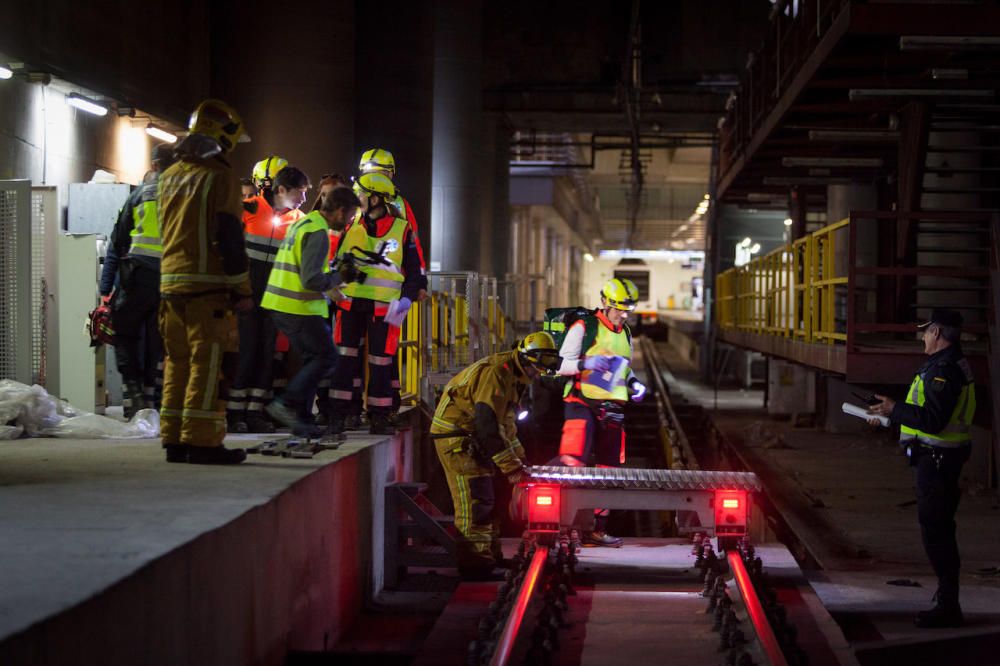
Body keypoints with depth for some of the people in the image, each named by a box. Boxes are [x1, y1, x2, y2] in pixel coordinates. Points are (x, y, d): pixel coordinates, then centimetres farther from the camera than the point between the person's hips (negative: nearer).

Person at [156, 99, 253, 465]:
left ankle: (174, 440, 13)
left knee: (179, 362, 11)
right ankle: (202, 440, -9)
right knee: (209, 362, -6)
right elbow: (229, 238, -12)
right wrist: (242, 290, -9)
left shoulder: (169, 178, 16)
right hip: (208, 284, -7)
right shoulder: (218, 177, -8)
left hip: (171, 281, 8)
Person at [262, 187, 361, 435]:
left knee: (313, 358, 14)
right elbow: (312, 281, -23)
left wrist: (335, 274, 14)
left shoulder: (302, 223, 16)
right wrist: (340, 277, -7)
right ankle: (287, 404, -6)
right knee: (327, 356, -2)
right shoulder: (318, 233, -16)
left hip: (280, 304, 10)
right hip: (299, 309, -10)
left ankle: (301, 417, 12)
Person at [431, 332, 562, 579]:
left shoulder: (514, 377, 13)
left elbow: (505, 422, 23)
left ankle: (490, 556, 22)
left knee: (488, 497, 14)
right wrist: (510, 465, -23)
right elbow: (487, 424, -28)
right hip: (456, 436, -11)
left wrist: (518, 455, 17)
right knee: (476, 500, -14)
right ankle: (474, 562, -13)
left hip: (472, 439, 11)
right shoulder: (497, 374, -22)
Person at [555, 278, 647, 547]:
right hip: (582, 402, -7)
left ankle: (599, 529, 13)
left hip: (613, 408, 7)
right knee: (574, 463, -21)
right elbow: (561, 365, -6)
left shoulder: (625, 333, 17)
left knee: (608, 469, 7)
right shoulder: (584, 327, -5)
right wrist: (586, 364, -24)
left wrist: (633, 382, 10)